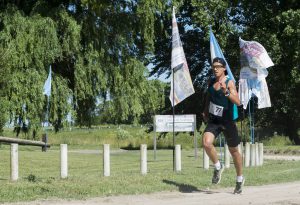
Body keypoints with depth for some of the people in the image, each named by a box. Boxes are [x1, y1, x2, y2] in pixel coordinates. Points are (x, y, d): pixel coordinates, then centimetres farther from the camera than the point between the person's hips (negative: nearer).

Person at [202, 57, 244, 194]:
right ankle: (218, 167, 3)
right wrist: (205, 111, 14)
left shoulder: (229, 82, -14)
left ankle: (240, 179, 31)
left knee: (233, 151, 10)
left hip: (227, 121, -3)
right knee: (206, 143, -23)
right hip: (213, 121, 4)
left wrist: (225, 91, -39)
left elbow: (237, 102, -26)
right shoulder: (211, 82, 2)